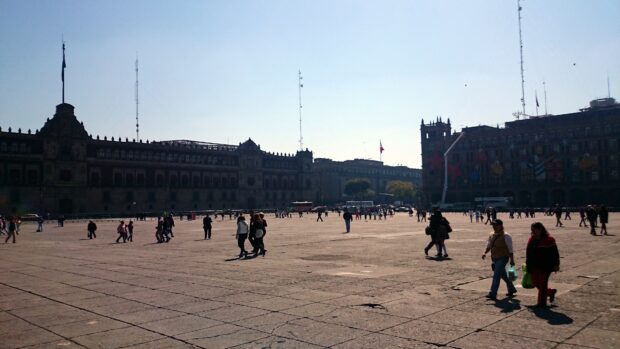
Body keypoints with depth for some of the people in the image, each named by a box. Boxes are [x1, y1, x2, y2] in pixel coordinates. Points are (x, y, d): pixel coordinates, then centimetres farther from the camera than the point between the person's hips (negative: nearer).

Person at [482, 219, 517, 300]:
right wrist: (485, 253, -2)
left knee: (496, 275, -14)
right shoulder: (491, 235, 7)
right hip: (494, 259, 7)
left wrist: (512, 260, -7)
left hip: (502, 258, -7)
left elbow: (510, 249, -9)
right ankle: (511, 290, 38)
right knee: (503, 275, 20)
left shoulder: (506, 236, -12)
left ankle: (493, 294, -14)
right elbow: (488, 246, 15)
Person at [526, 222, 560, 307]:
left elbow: (554, 253, -9)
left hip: (545, 266, -7)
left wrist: (556, 265, -12)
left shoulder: (549, 239, -11)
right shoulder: (531, 239, 7)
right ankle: (551, 292, 34)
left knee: (542, 284, 0)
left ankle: (542, 302, 11)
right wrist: (527, 264, 16)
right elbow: (528, 253, 15)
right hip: (534, 266, 7)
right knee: (535, 283, 11)